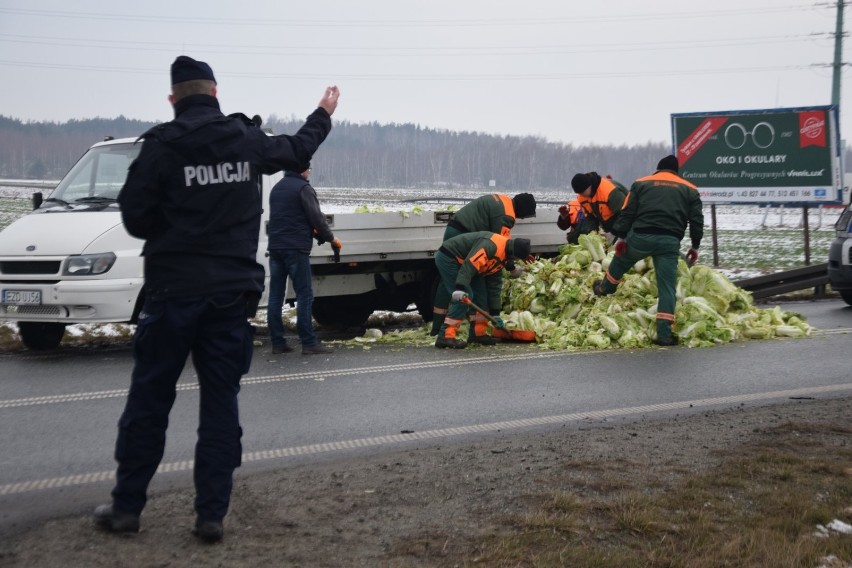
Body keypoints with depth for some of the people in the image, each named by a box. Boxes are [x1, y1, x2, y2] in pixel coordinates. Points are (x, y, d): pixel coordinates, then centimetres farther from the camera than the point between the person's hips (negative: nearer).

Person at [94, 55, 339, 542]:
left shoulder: (162, 147, -9)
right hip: (232, 292, 3)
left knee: (149, 399, 8)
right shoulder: (248, 141, 3)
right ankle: (212, 514, 7)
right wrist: (324, 114, 40)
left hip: (173, 291, -2)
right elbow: (298, 149, 22)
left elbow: (136, 218, -11)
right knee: (221, 403, 7)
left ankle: (127, 506, 13)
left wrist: (172, 227, 10)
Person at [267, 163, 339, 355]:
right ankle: (309, 343, -7)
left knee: (275, 296, 6)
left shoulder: (277, 188, 18)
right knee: (304, 295, -5)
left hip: (275, 247, 8)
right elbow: (316, 217, -11)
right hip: (296, 249, -8)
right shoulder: (303, 188, -7)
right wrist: (331, 238, 4)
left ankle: (277, 342, 6)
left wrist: (310, 230, 26)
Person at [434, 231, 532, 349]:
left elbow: (495, 285, 13)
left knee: (481, 294, 7)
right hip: (447, 258, -11)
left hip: (458, 260, 11)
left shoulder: (502, 257, 7)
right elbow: (469, 265, -36)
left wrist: (495, 313, 12)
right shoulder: (491, 245, -26)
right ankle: (446, 336, -22)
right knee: (466, 296, -19)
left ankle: (478, 333, 14)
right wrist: (460, 288, -44)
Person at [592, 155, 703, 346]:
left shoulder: (641, 183, 15)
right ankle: (664, 333, -3)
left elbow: (627, 212, 6)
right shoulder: (689, 189, 18)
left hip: (641, 236, 0)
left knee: (620, 262, 30)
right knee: (667, 287, 1)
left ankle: (604, 289, 54)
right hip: (670, 242, 0)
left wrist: (621, 237, 7)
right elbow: (697, 220, 12)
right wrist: (695, 246, 18)